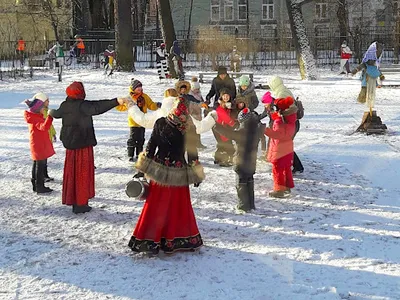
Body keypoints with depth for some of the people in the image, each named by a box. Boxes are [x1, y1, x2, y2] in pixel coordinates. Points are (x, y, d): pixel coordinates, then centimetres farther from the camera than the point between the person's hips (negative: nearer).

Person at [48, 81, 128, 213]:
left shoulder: (64, 106, 4)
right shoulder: (82, 105, -20)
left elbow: (57, 114, 26)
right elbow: (97, 107, -37)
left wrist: (51, 113, 51)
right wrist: (116, 101, -46)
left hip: (70, 144, 7)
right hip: (83, 143, -7)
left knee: (71, 172, 17)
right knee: (83, 172, 1)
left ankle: (71, 199, 30)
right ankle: (80, 204, 5)